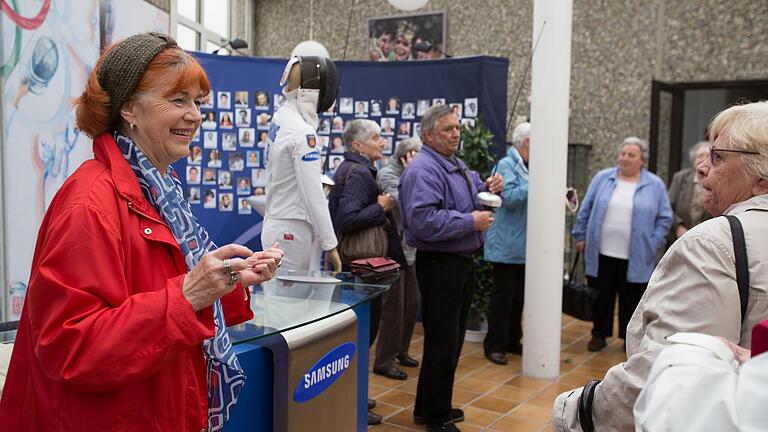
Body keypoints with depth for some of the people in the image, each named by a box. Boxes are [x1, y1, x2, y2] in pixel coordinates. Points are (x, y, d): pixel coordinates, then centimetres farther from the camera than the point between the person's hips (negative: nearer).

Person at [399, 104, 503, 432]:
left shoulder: (458, 167, 14)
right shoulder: (423, 169, -18)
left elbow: (475, 196, 24)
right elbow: (423, 220, -29)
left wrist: (490, 189, 2)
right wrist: (470, 222, -23)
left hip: (462, 262, 10)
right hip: (439, 265, -10)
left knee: (451, 340, 18)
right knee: (442, 342, 0)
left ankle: (429, 406, 33)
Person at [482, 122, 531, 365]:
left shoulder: (526, 167, 14)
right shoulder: (506, 165, -11)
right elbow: (509, 197, -24)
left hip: (524, 246, 8)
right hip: (507, 245, -8)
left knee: (518, 297, 14)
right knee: (502, 297, -2)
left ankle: (512, 341, 25)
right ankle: (494, 345, 8)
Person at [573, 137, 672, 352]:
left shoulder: (655, 185, 1)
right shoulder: (602, 178, 4)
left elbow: (664, 218, 4)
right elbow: (586, 210, 7)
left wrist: (652, 245, -3)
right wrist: (581, 236, 4)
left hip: (635, 258, -1)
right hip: (601, 253, 1)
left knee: (631, 299, 9)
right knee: (601, 296, 10)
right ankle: (599, 334, 24)